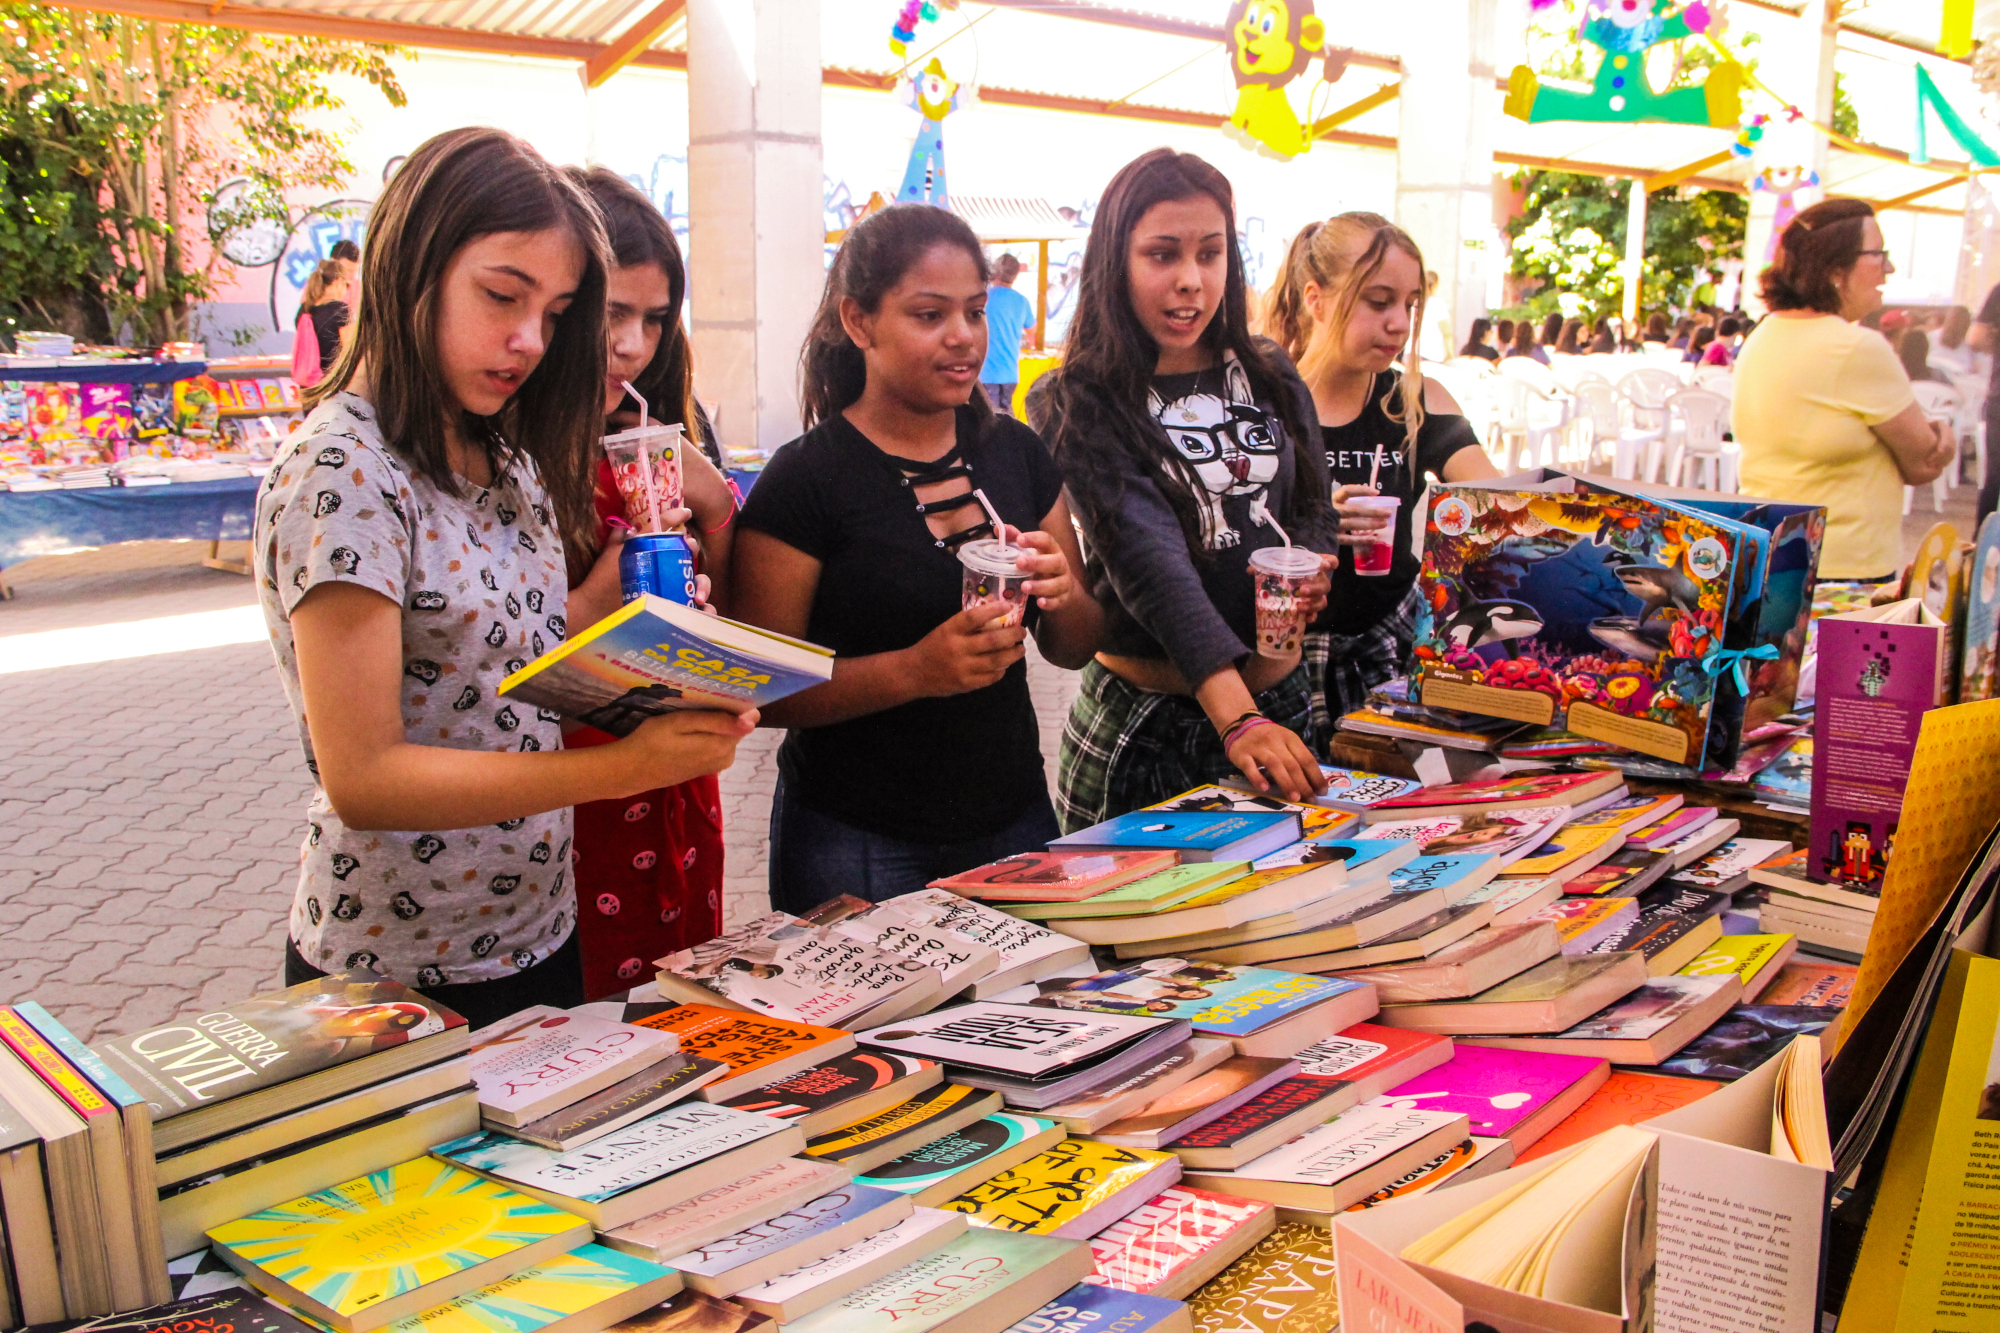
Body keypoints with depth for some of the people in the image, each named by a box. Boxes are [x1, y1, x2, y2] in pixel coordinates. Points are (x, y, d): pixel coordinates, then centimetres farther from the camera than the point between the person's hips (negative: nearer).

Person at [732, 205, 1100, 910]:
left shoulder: (1017, 452, 5)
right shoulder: (805, 480, -11)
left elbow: (1074, 648, 10)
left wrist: (1064, 596, -13)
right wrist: (916, 669, -26)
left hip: (1014, 824, 5)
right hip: (858, 846, -5)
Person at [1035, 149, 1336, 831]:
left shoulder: (1271, 379, 6)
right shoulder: (1081, 404, -11)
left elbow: (1312, 507, 14)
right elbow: (1149, 560, -23)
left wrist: (1309, 572, -12)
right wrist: (1237, 719, -34)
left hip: (1283, 698, 5)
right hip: (1145, 723, -5)